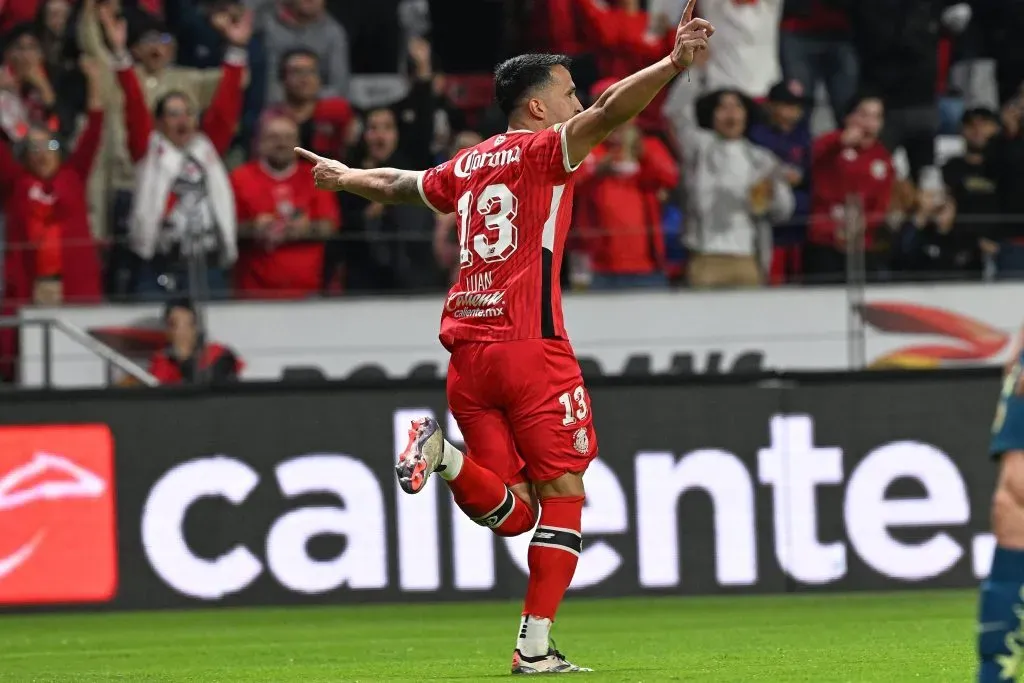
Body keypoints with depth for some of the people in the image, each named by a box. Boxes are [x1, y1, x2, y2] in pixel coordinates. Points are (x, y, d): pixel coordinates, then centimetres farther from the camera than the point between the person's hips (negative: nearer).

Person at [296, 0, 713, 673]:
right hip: (530, 347, -6)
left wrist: (342, 176, 55)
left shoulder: (468, 165, 18)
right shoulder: (544, 149, -1)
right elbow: (609, 112, -19)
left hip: (466, 350, 6)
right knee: (563, 494, 0)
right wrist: (672, 65, -28)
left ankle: (444, 455, -19)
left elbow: (395, 185, 35)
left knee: (512, 512, 8)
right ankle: (536, 647, -7)